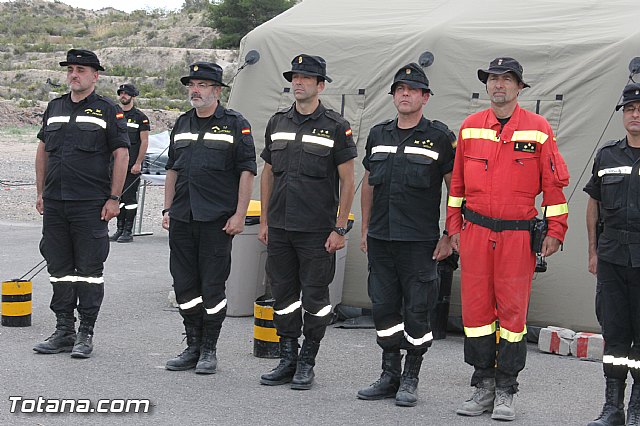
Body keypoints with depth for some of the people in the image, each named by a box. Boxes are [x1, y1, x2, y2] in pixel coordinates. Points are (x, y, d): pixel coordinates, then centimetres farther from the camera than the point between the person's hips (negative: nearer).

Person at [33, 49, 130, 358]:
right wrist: (41, 193, 14)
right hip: (54, 204, 5)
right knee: (59, 269, 9)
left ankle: (86, 334, 5)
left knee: (89, 270, -2)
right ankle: (64, 331, 17)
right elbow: (43, 150, 20)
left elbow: (121, 155, -4)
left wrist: (113, 198, -10)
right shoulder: (55, 107, 14)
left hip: (91, 205, -5)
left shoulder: (108, 110, -1)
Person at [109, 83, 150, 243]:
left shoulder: (140, 117, -2)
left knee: (130, 197, -5)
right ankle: (120, 229, 14)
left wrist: (138, 163, -13)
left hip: (132, 166, -6)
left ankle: (128, 232, -1)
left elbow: (144, 142, -6)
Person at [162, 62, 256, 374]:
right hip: (182, 218, 6)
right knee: (184, 286, 8)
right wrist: (167, 209, 12)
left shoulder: (235, 124, -2)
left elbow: (247, 171, -5)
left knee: (212, 287, -1)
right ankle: (193, 347, 19)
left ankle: (209, 351, 9)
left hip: (216, 220, -6)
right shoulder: (182, 124, 16)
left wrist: (239, 214, -11)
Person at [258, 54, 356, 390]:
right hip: (279, 227, 5)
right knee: (283, 295, 9)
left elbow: (347, 180, -4)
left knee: (315, 297, 1)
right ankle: (287, 360, 18)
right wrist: (264, 221, 11)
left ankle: (307, 363, 11)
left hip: (317, 230, -5)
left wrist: (339, 228, -9)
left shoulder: (335, 127, -4)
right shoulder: (277, 123, 11)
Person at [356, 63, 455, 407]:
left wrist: (449, 237, -7)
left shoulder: (439, 137, -2)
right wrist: (365, 229, 15)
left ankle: (410, 380, 10)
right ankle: (389, 376, 19)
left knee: (417, 311, 0)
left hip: (419, 241, -5)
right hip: (380, 238, 5)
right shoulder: (378, 134, 12)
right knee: (384, 307, 8)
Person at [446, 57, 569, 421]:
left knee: (513, 310, 0)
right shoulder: (470, 127, 7)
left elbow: (554, 183, 1)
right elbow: (457, 181, 13)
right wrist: (455, 226, 10)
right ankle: (484, 386, 15)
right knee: (476, 307, 4)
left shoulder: (538, 129, 0)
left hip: (518, 235, -2)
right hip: (475, 232, 3)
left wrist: (555, 231, -2)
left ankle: (506, 392, 8)